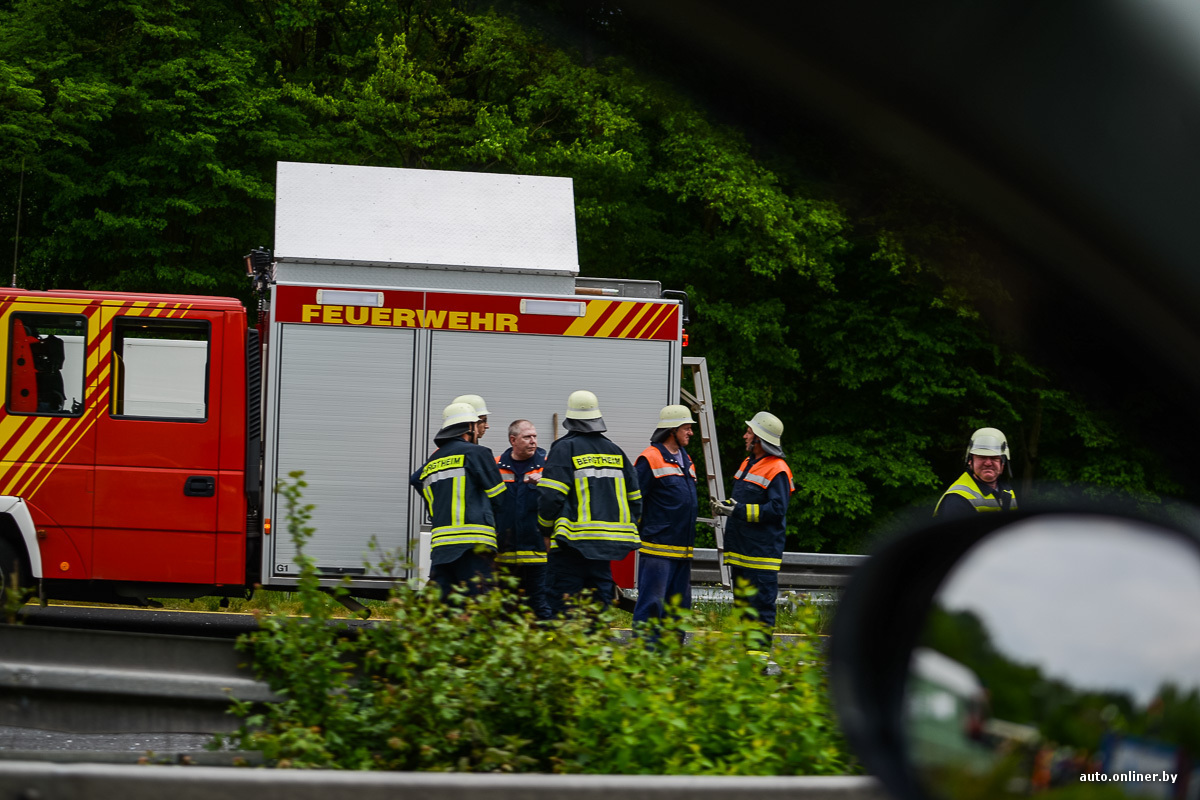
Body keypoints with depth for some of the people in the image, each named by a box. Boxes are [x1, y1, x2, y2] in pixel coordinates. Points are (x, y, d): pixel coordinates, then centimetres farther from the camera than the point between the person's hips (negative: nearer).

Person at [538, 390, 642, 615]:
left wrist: (546, 528, 4)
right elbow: (635, 498, 15)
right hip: (607, 544, 6)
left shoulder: (564, 449, -6)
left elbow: (550, 497, -12)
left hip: (572, 545, -6)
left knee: (563, 609, -4)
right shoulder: (615, 451, 12)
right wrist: (625, 530, 23)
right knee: (599, 605, 10)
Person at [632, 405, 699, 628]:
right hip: (658, 548, -9)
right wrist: (635, 534, -12)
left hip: (683, 550, 9)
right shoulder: (650, 459, -9)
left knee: (679, 604, 11)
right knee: (651, 603, -9)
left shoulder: (685, 460, 18)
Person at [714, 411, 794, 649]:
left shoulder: (777, 471, -13)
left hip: (762, 551, -10)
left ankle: (759, 649, -6)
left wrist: (738, 511, -21)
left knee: (761, 602, -7)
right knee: (742, 601, 14)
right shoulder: (748, 464, 18)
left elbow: (777, 509, -20)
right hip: (740, 549, 10)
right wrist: (726, 506, 5)